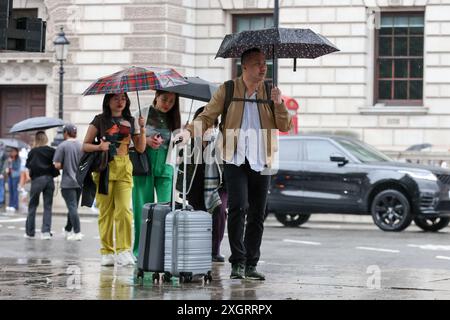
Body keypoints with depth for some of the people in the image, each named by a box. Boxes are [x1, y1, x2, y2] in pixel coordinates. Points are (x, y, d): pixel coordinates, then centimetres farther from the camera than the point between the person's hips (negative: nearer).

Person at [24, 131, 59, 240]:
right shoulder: (52, 151, -2)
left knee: (32, 206, 10)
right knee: (48, 206, 6)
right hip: (49, 179, 1)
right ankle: (46, 231, -2)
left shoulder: (33, 152, -3)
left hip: (37, 179, -1)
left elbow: (28, 165, 1)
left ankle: (29, 232, 12)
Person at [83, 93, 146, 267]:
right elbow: (85, 145, 4)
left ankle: (123, 250, -12)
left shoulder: (130, 121, 13)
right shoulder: (100, 120, 5)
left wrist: (142, 129, -4)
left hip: (124, 169, 2)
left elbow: (140, 148, 10)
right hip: (104, 168, -1)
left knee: (124, 209, -12)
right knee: (106, 211, 0)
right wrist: (99, 147, -15)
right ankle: (107, 252, 5)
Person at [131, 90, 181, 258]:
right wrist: (146, 141, -13)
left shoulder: (173, 118, 11)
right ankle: (140, 251, 9)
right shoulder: (143, 114, 3)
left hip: (165, 168, 2)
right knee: (142, 209, 1)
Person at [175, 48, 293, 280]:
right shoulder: (228, 90, 3)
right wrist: (190, 131, -15)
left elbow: (285, 126, 6)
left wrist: (279, 104, -11)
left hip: (261, 162, 3)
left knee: (257, 215, 6)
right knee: (238, 208, -16)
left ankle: (251, 265, 15)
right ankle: (237, 262, -10)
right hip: (236, 160, -3)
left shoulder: (269, 92, 9)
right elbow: (207, 116, 3)